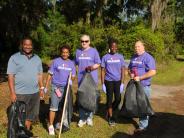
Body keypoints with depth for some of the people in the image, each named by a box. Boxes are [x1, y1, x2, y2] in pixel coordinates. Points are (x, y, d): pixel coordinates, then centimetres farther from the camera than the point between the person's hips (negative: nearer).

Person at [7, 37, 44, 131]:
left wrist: (41, 87, 9)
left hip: (35, 92, 5)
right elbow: (11, 76, -9)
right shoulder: (14, 58, -4)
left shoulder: (37, 58, 11)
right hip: (20, 93, -5)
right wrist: (12, 92, -15)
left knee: (30, 115, 16)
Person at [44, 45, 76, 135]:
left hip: (66, 88, 4)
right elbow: (50, 74, -2)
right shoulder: (56, 61, -4)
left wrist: (71, 80, -15)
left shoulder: (71, 63, 5)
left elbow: (73, 76, 9)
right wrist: (46, 87, -4)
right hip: (56, 87, -3)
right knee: (53, 107, -8)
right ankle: (51, 126, 1)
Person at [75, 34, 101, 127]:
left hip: (92, 78, -2)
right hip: (81, 79, 3)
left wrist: (91, 67, -20)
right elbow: (76, 64, 15)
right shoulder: (78, 51, 10)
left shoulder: (94, 51, 0)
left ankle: (89, 117, 17)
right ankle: (82, 118, 16)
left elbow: (98, 64, -3)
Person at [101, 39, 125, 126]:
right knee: (109, 99, 5)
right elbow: (103, 71, 1)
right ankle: (110, 117, 20)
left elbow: (122, 70, 2)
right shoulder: (105, 57, -2)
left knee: (118, 99, 1)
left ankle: (109, 112, 28)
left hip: (118, 81, 2)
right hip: (108, 81, -1)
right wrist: (103, 84, -3)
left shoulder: (120, 57, 2)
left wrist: (122, 83, -3)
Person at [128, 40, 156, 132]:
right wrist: (131, 74, 0)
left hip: (144, 85, -7)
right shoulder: (134, 57, 12)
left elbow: (153, 72, -20)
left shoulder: (148, 58, -11)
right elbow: (129, 68, 23)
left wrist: (140, 78, -19)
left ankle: (143, 126, 11)